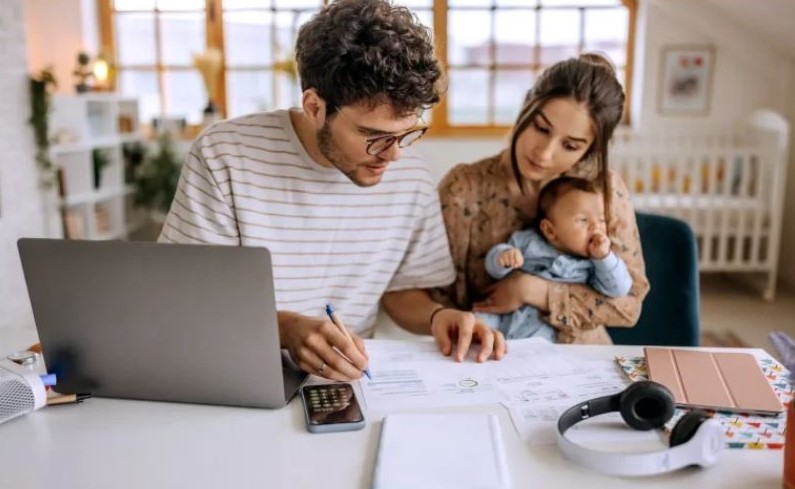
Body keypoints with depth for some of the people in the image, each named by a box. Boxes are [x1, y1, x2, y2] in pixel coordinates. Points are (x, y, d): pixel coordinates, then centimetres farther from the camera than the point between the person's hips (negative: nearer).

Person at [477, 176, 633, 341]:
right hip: (502, 314, 1)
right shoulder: (527, 241, 4)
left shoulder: (593, 263, 2)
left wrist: (604, 257, -16)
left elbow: (619, 289, -5)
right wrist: (502, 257, -21)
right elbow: (494, 267, 4)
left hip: (540, 328, -1)